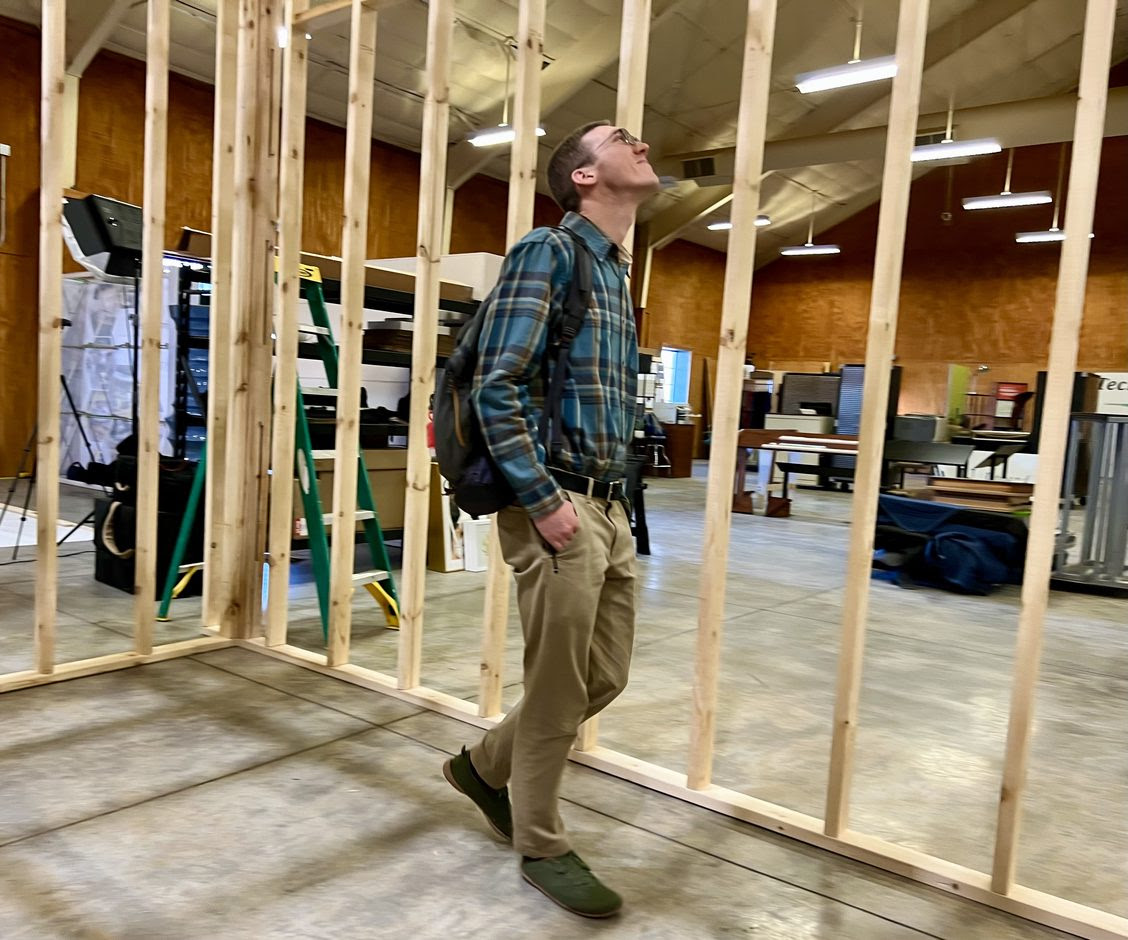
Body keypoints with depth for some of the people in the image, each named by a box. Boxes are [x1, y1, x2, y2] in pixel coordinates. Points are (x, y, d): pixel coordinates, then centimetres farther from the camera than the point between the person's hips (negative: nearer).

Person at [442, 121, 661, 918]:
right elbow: (497, 387, -17)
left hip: (611, 509, 9)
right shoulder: (548, 251, -8)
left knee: (605, 678, 16)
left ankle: (485, 766, 36)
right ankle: (541, 846, 24)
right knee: (558, 690, 3)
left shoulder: (619, 276, 19)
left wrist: (615, 495, 14)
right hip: (558, 506, -9)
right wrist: (544, 499, -19)